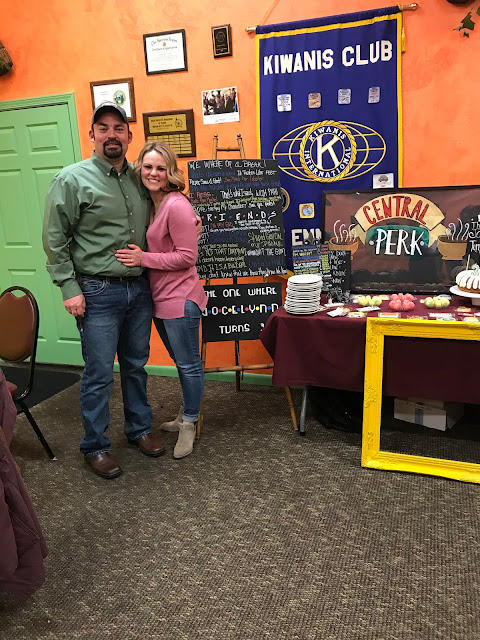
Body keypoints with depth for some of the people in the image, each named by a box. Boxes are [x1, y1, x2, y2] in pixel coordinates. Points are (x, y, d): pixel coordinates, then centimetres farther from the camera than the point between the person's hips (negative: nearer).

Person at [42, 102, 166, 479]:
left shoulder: (139, 178, 7)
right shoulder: (72, 179, -7)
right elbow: (55, 240, -7)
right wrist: (69, 288, -11)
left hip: (139, 288, 5)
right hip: (98, 292, -5)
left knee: (136, 366, 16)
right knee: (100, 374, 3)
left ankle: (139, 429, 34)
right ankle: (95, 447, 20)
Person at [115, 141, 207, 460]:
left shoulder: (177, 206, -17)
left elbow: (187, 256, -19)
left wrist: (143, 258, -18)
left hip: (179, 298, -9)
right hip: (159, 297, 9)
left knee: (188, 364, 5)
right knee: (180, 361, 22)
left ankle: (189, 423, 22)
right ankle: (188, 415, 39)